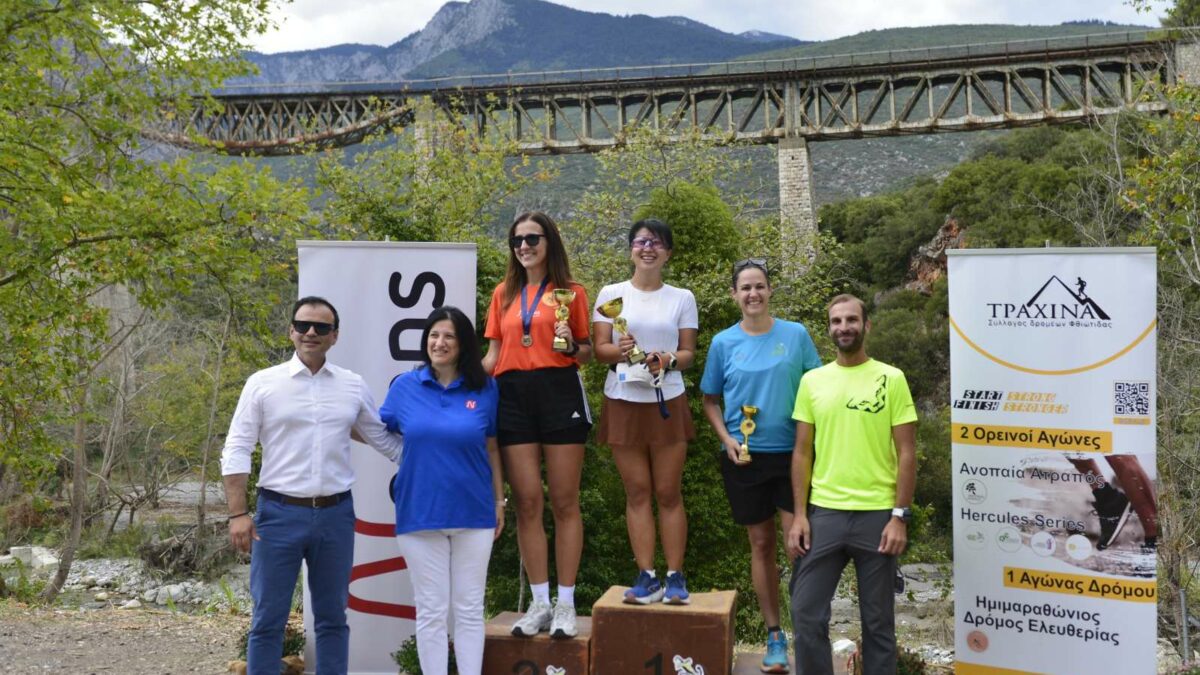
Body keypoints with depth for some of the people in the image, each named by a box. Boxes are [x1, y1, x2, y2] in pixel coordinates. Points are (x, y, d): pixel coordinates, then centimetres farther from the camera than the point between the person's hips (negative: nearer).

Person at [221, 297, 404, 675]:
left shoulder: (354, 386, 6)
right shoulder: (263, 384, -1)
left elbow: (385, 440, 14)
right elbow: (236, 450, -1)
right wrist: (238, 513, -8)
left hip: (336, 513, 2)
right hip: (279, 513, -2)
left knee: (333, 618, 12)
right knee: (268, 619, 6)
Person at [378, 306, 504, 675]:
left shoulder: (485, 388, 0)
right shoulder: (405, 386, 0)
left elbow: (491, 449, 6)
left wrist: (499, 500, 7)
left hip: (473, 513, 0)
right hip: (420, 513, 0)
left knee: (469, 609, 9)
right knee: (431, 610, 8)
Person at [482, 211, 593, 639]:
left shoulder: (571, 292, 6)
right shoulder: (504, 294, 14)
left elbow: (586, 353, 8)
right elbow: (493, 353, 14)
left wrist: (572, 346, -13)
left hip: (560, 394, -3)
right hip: (513, 396, 3)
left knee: (564, 502, 1)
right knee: (526, 503, 3)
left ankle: (565, 603, 10)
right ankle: (539, 603, 13)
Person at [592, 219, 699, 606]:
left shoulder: (682, 298, 7)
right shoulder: (611, 294, 5)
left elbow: (688, 352, 5)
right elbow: (599, 349, 1)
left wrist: (668, 360, -17)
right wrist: (619, 351, -21)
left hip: (667, 401, 0)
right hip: (624, 402, 0)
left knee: (669, 492, 1)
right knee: (637, 492, 3)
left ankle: (675, 577, 9)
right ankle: (647, 577, 9)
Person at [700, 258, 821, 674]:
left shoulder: (795, 335, -1)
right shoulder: (724, 343, 1)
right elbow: (710, 400, 9)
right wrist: (726, 438, -6)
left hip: (792, 453, -1)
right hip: (744, 456, 1)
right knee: (761, 544, 9)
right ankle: (774, 635, 22)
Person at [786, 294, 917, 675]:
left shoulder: (891, 379, 0)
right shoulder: (812, 381, 6)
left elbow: (906, 453, -1)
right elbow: (802, 453, 7)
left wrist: (900, 516, -8)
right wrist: (799, 514, 0)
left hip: (877, 515, -2)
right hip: (823, 513, 2)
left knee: (878, 621, 10)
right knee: (807, 614, 2)